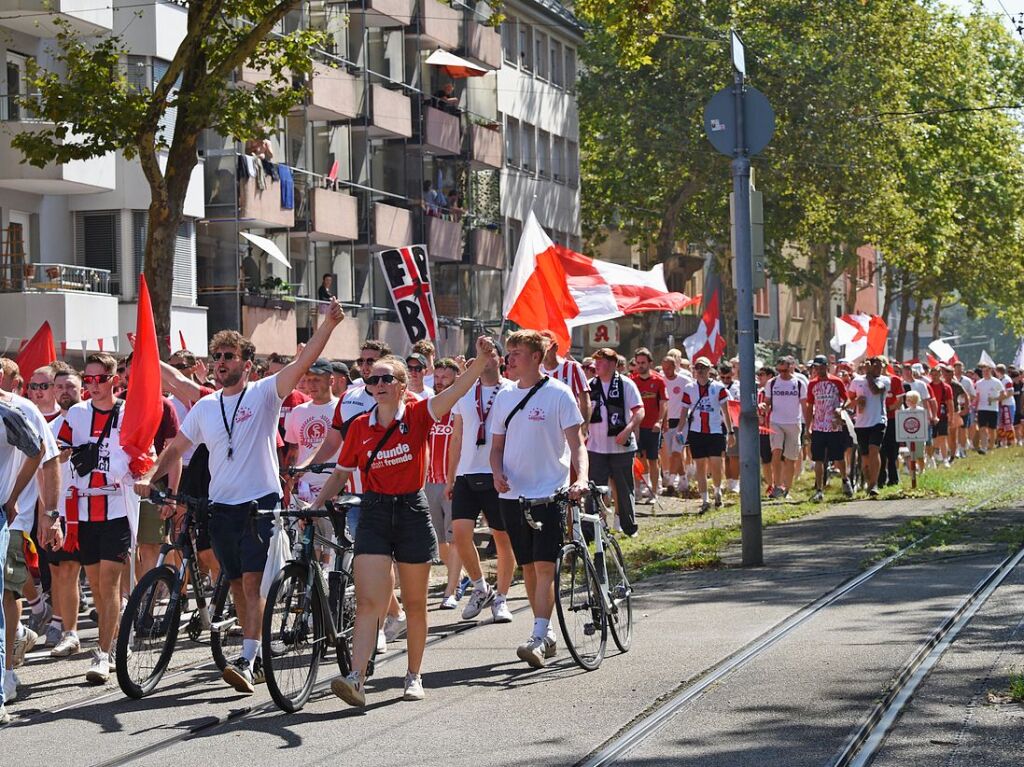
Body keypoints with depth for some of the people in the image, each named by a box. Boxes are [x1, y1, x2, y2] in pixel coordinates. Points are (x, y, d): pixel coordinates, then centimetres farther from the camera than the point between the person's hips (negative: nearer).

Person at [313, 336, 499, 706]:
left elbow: (455, 391, -20)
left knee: (414, 603, 9)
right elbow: (342, 473, 13)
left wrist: (480, 361, -37)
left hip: (412, 511, -1)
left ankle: (414, 676, 23)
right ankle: (356, 679, -21)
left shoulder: (417, 415, -4)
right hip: (374, 513, 1)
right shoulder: (359, 427, 3)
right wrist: (315, 505, 4)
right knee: (368, 600, -11)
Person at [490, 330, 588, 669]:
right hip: (513, 493, 6)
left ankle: (539, 637, -16)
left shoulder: (558, 394, -5)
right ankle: (546, 634, 19)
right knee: (528, 567, 9)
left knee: (544, 566, -12)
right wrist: (497, 473, -4)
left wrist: (581, 477, -25)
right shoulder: (504, 397, 11)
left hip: (549, 492, -6)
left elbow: (576, 443, -8)